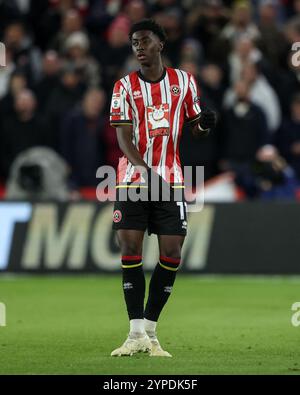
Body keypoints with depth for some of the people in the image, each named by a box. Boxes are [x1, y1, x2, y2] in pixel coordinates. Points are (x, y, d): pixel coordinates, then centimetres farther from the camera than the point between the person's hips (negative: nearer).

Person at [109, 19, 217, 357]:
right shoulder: (125, 86, 1)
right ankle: (137, 333, -8)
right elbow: (123, 137, -8)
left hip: (170, 180, 2)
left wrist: (203, 124, -10)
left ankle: (149, 331, 7)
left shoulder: (184, 81, 6)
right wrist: (146, 168, -24)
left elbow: (194, 126, 15)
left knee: (172, 255, -4)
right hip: (132, 180, -1)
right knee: (130, 251, -9)